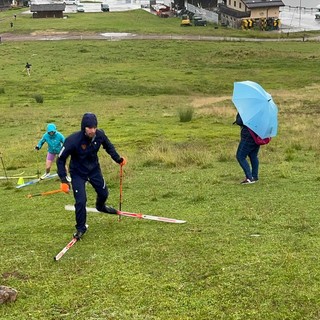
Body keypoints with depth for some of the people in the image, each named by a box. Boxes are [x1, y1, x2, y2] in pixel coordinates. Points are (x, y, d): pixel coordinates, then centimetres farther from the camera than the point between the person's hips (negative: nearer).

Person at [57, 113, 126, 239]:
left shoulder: (100, 135, -20)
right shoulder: (73, 140, -32)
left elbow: (109, 147, 5)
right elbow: (61, 159, -20)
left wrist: (118, 159, -5)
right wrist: (63, 180, -24)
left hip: (94, 169, 4)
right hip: (78, 173, -4)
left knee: (104, 193, 17)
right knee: (81, 201, -12)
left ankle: (100, 206, 55)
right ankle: (81, 228, 10)